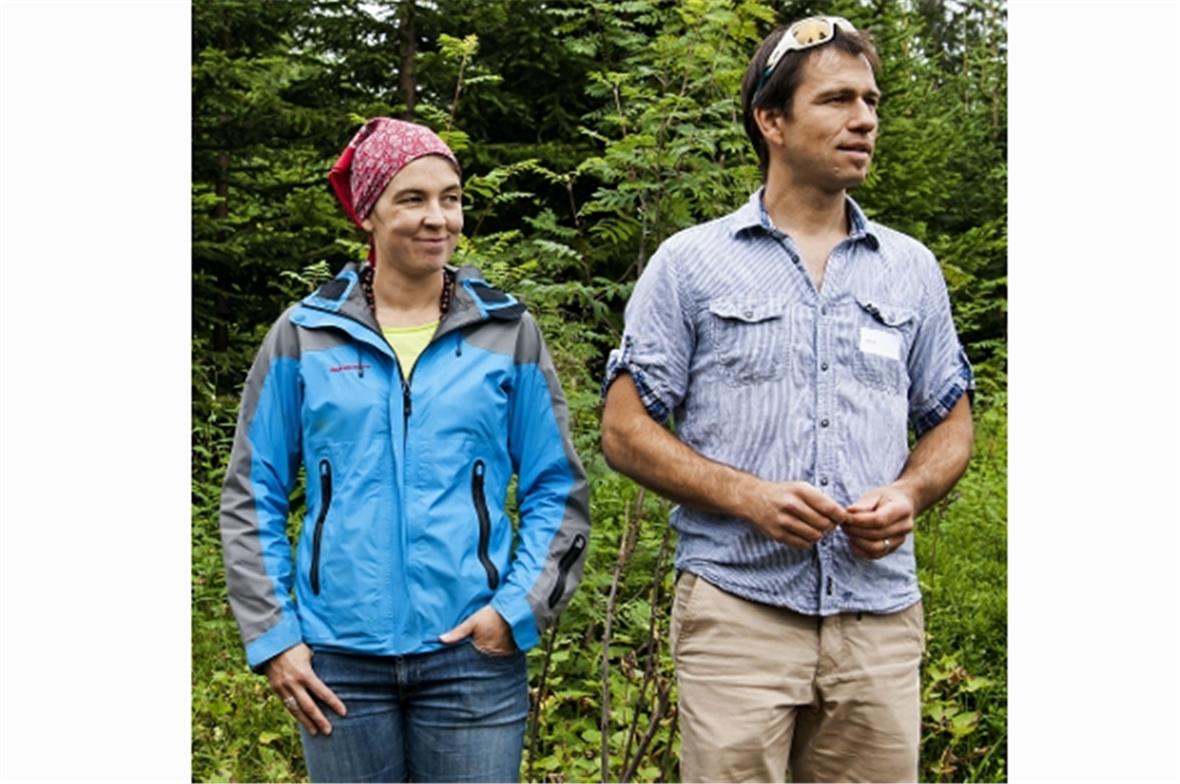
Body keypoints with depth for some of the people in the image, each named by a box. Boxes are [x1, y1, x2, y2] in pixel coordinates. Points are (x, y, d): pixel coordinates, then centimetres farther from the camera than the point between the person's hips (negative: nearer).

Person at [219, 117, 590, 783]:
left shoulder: (508, 333, 3)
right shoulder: (304, 335, 3)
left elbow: (558, 490, 5)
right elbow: (253, 497, 6)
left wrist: (519, 609, -7)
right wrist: (271, 636, -1)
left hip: (474, 653, 0)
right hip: (339, 657, 1)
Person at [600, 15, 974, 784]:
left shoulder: (912, 269, 12)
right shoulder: (691, 264, 3)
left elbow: (951, 424, 18)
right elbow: (626, 431, 1)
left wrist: (908, 494, -5)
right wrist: (748, 496, -14)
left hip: (880, 614, 3)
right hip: (738, 611, -3)